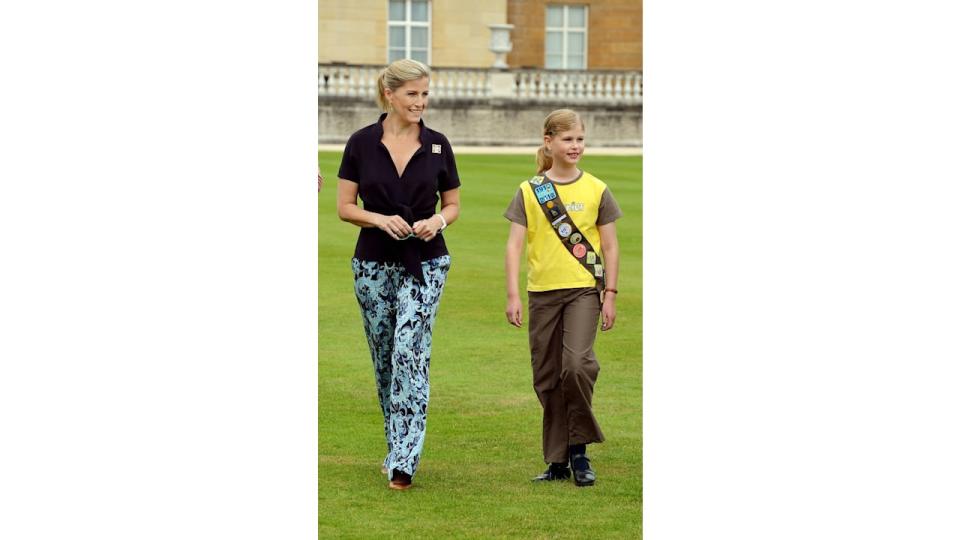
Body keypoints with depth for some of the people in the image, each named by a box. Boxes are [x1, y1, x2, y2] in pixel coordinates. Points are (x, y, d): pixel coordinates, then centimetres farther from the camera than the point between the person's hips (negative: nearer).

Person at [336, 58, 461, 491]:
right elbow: (344, 206, 1)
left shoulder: (437, 146, 1)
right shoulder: (362, 143, -1)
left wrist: (437, 221, -12)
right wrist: (381, 219, -16)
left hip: (425, 264, -1)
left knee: (410, 353, -15)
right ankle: (398, 445, 29)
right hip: (373, 264, 1)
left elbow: (453, 204, 10)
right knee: (384, 358, 10)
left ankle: (402, 462, -18)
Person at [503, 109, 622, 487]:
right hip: (542, 292, 2)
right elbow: (514, 244, 1)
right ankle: (558, 461, 16)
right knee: (547, 379, 6)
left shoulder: (596, 190, 3)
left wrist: (610, 295, 2)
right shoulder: (530, 191, 3)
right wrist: (512, 295, -7)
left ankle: (579, 450, -5)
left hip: (584, 289, -2)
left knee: (577, 364, -21)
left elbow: (610, 247, 7)